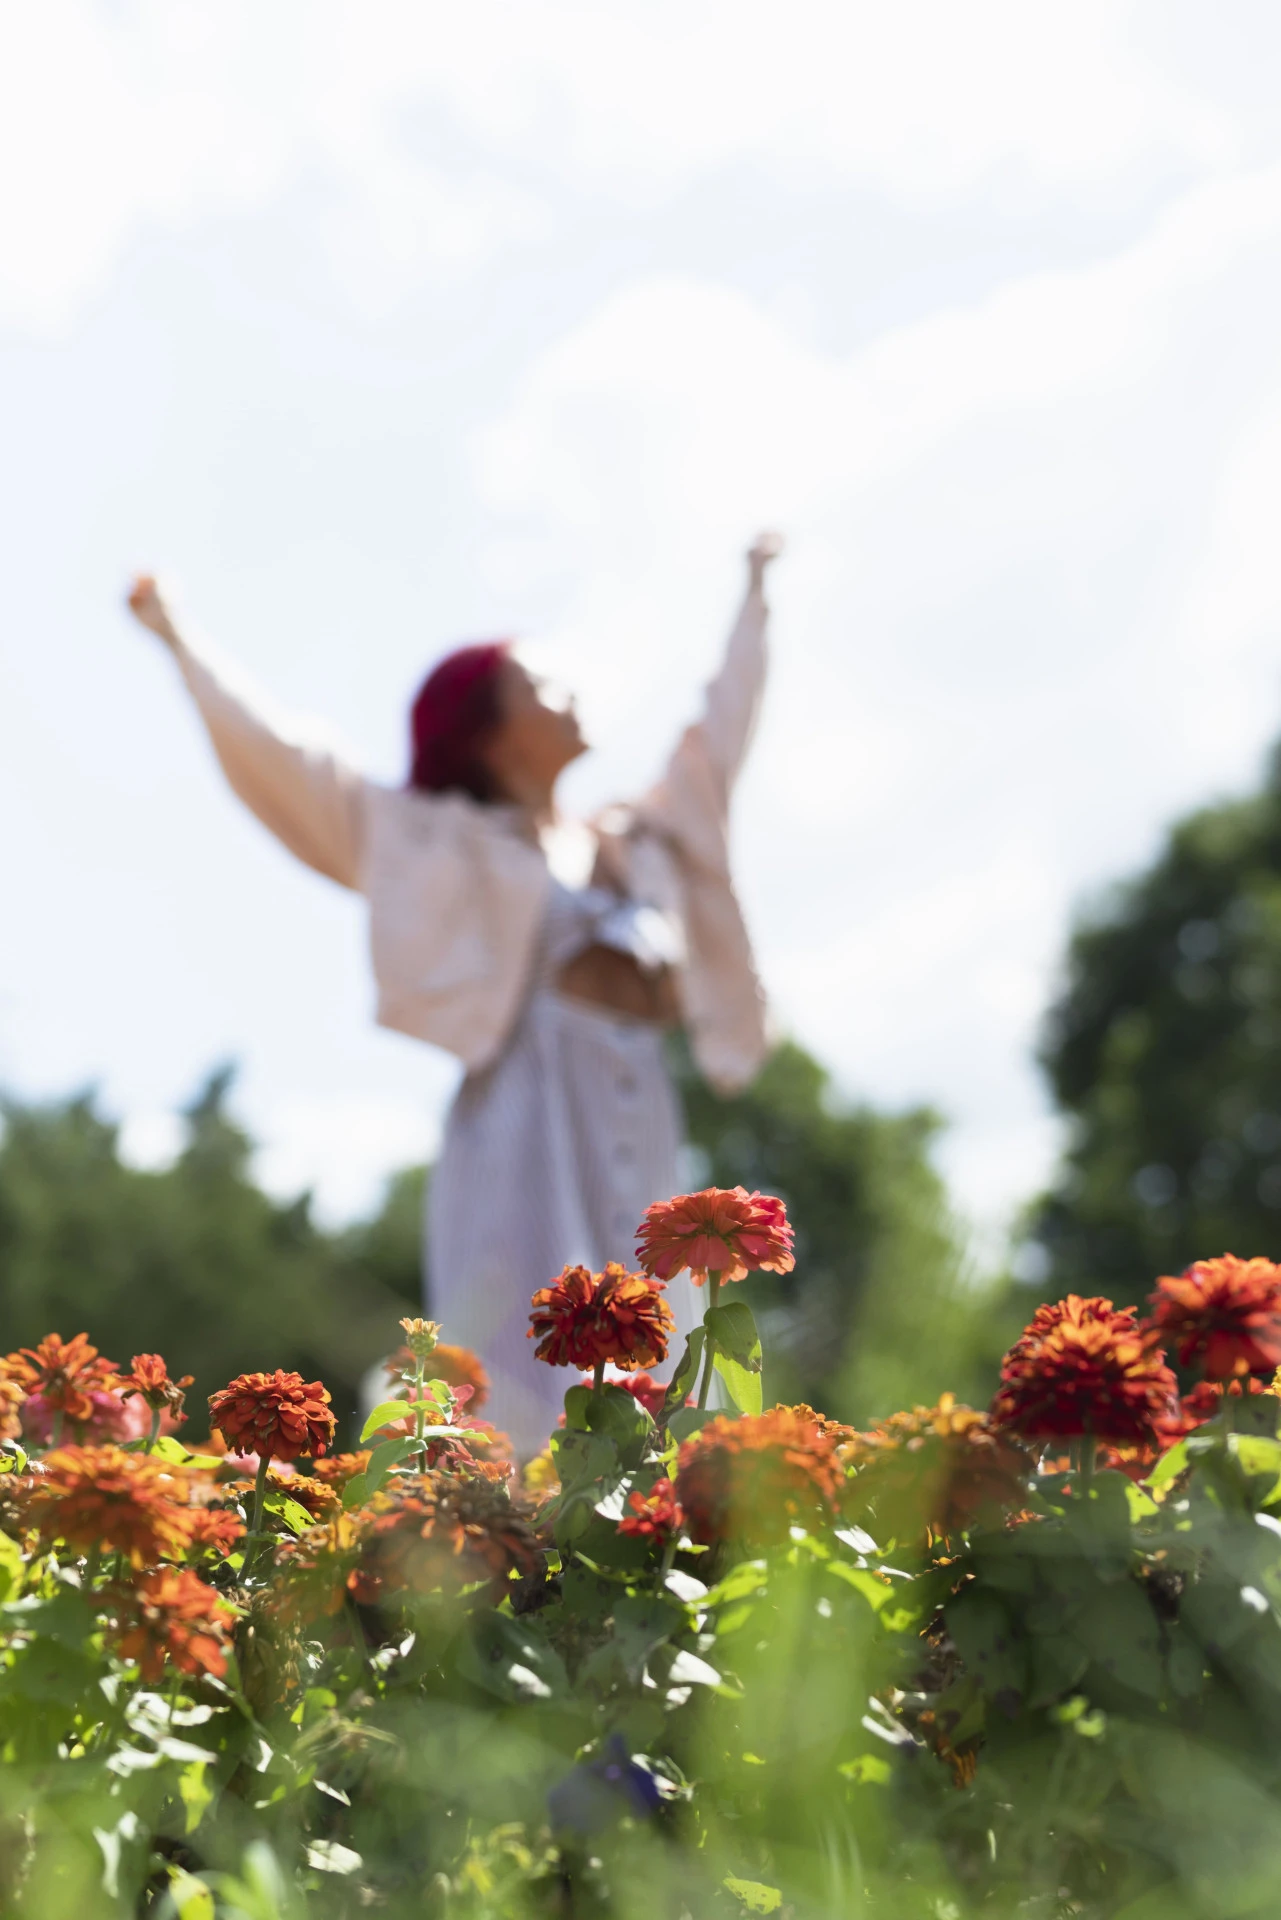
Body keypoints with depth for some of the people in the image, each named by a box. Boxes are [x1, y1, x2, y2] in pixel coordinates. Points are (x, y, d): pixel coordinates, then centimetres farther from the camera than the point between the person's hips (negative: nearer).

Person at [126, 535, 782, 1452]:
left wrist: (755, 602, 46)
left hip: (641, 1128, 6)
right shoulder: (442, 844, 7)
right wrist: (179, 640, 5)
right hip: (532, 1112, -6)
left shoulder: (640, 840, 22)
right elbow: (288, 758, 5)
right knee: (509, 1384, -13)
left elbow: (719, 736, 36)